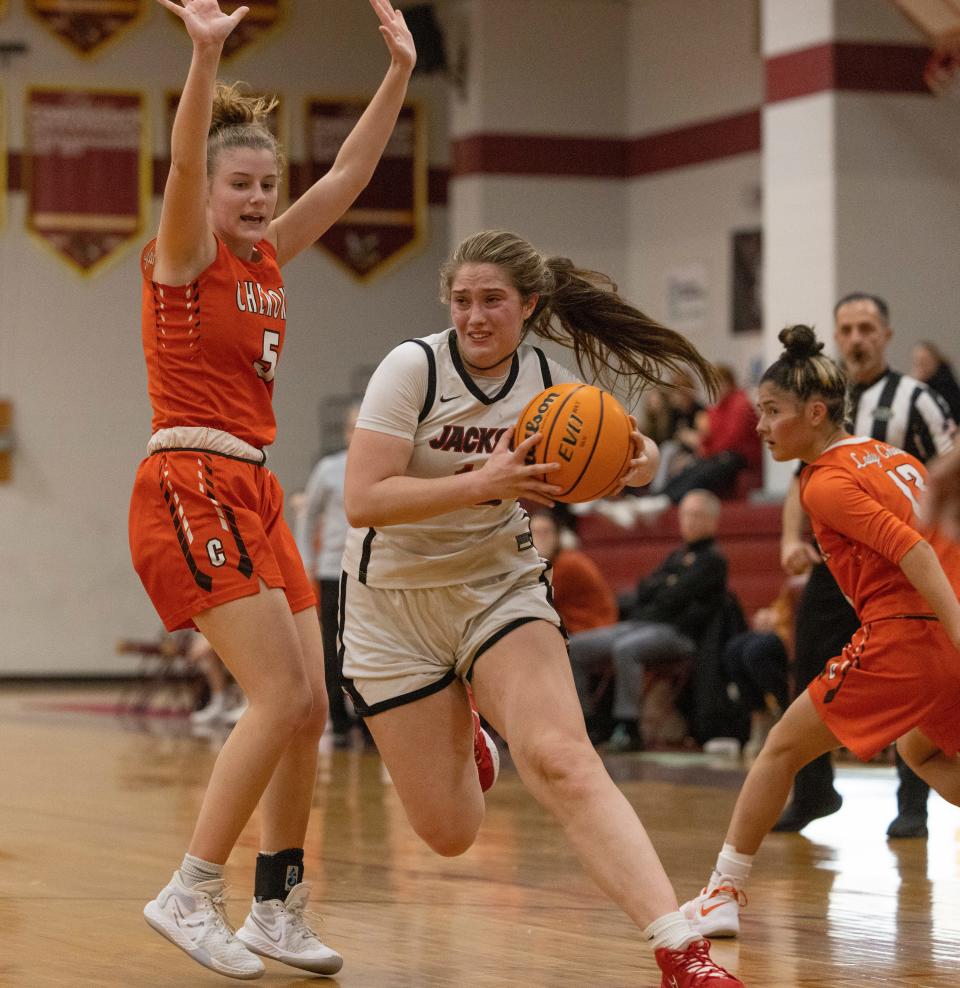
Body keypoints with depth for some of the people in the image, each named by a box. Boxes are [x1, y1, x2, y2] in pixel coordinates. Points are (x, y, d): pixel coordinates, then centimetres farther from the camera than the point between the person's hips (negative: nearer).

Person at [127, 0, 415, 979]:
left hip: (254, 494, 8)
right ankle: (189, 894, -8)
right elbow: (184, 164, -24)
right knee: (281, 696, -16)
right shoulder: (184, 254, -5)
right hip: (191, 487, -8)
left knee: (307, 706, 4)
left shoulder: (267, 260, 15)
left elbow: (348, 174, 16)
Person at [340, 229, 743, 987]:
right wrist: (482, 482, -34)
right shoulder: (413, 368, -17)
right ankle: (458, 742, 40)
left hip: (501, 588, 2)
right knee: (449, 834, 2)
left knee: (562, 760, -25)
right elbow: (362, 501, -24)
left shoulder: (547, 381, -5)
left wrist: (636, 458, -11)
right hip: (395, 609, -1)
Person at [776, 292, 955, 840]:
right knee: (812, 680, 7)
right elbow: (802, 481, 17)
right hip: (831, 564, 5)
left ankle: (914, 805, 6)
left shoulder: (915, 400, -4)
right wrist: (793, 538, 1)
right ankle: (813, 793, 22)